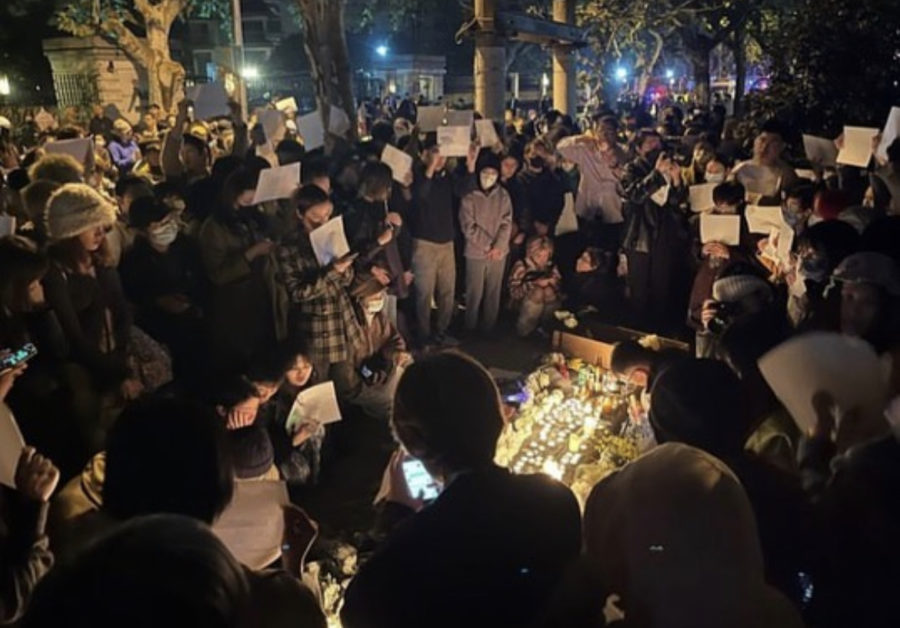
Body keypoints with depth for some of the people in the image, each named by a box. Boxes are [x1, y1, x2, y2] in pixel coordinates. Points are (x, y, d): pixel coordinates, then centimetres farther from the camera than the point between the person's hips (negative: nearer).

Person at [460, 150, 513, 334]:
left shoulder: (503, 196, 2)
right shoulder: (469, 196, -7)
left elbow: (507, 223, -1)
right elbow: (469, 227, -10)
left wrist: (498, 246, -13)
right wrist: (487, 246, -13)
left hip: (499, 252, 3)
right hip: (476, 252, -3)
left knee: (494, 292, 10)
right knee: (474, 293, 4)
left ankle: (489, 327, 24)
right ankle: (470, 329, 19)